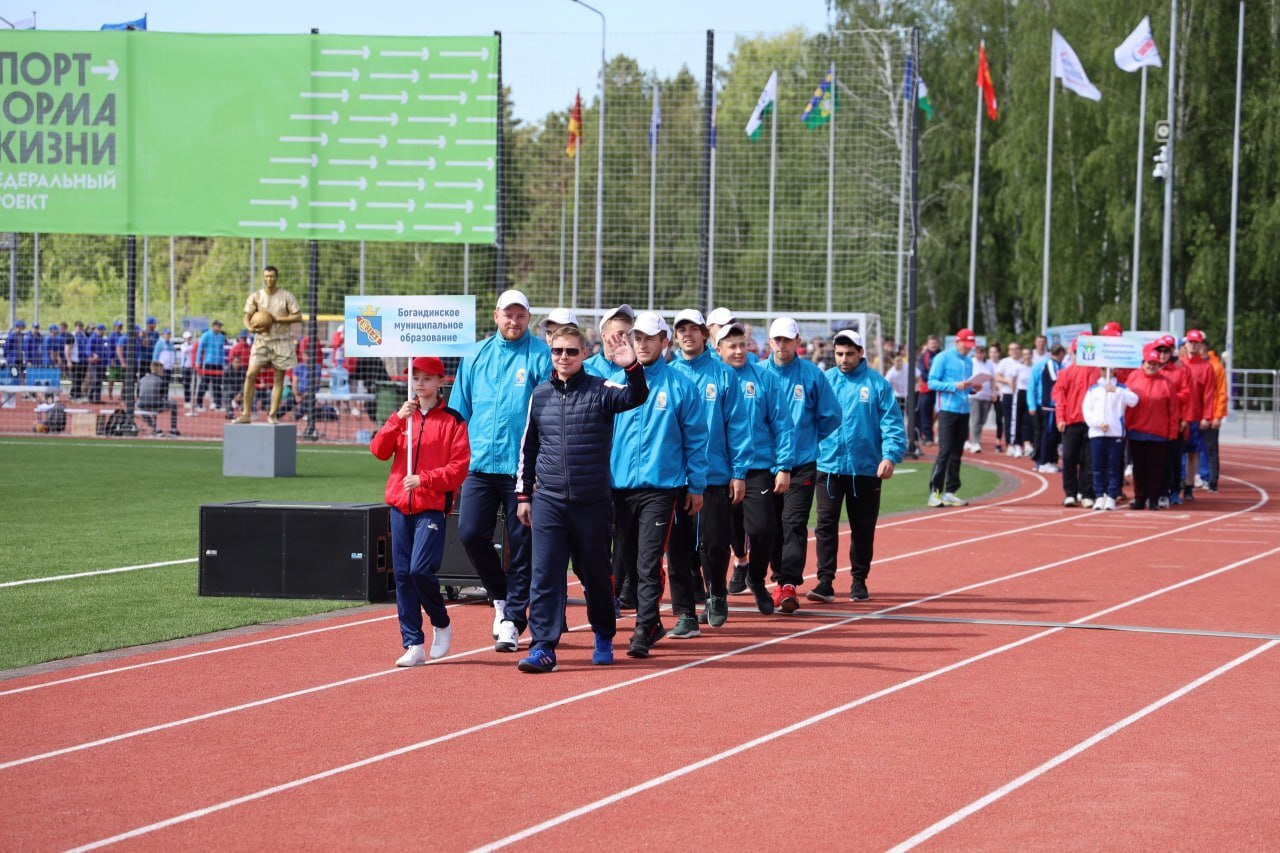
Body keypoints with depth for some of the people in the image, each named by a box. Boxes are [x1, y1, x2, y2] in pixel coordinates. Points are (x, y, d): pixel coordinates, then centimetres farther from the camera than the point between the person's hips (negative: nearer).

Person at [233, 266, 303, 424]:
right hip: (261, 340, 0)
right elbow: (247, 318, 4)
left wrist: (277, 319, -15)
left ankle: (272, 415, 10)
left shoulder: (286, 296, 0)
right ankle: (246, 414, -7)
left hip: (281, 341, 0)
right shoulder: (255, 296, 3)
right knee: (250, 374, -12)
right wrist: (251, 328, -18)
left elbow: (298, 317, -4)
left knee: (279, 378, 1)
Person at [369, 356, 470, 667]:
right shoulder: (403, 416, 14)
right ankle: (413, 645, 5)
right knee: (402, 574, 1)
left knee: (420, 570, -16)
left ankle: (442, 625, 10)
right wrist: (397, 419, -12)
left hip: (433, 506, -5)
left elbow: (459, 467, -6)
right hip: (399, 505, 5)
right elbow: (379, 451, 1)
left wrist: (424, 479, -17)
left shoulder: (453, 421, 1)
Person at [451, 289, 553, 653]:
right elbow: (459, 408, 16)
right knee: (470, 533, -8)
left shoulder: (540, 356, -1)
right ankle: (501, 597, 16)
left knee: (521, 544, 1)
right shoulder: (477, 355, 11)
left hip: (522, 466, -3)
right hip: (480, 463, 3)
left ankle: (513, 620, 9)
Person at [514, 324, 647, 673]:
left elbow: (635, 398, -22)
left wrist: (632, 368, -41)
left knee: (596, 572, 11)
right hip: (548, 501, 2)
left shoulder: (600, 390, -2)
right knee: (545, 574, -7)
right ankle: (543, 647, -8)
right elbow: (528, 448, 15)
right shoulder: (541, 394, 8)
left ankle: (603, 636, 30)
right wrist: (523, 494, 13)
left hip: (592, 501, -2)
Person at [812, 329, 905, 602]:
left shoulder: (877, 383, -2)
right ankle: (825, 582, -3)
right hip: (829, 465, 1)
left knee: (863, 529, 8)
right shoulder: (824, 381, 3)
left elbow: (892, 423, -4)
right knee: (826, 524, -5)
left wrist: (890, 455, -16)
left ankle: (859, 582, 19)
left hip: (865, 468, -1)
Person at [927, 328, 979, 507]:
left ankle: (950, 492, 11)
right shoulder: (943, 358, -4)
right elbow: (932, 382, -8)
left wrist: (972, 388, 2)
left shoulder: (969, 361, 16)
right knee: (945, 452, -12)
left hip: (964, 411, 7)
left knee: (957, 453, 7)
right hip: (947, 410, -7)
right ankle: (934, 492, -10)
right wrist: (955, 386, -19)